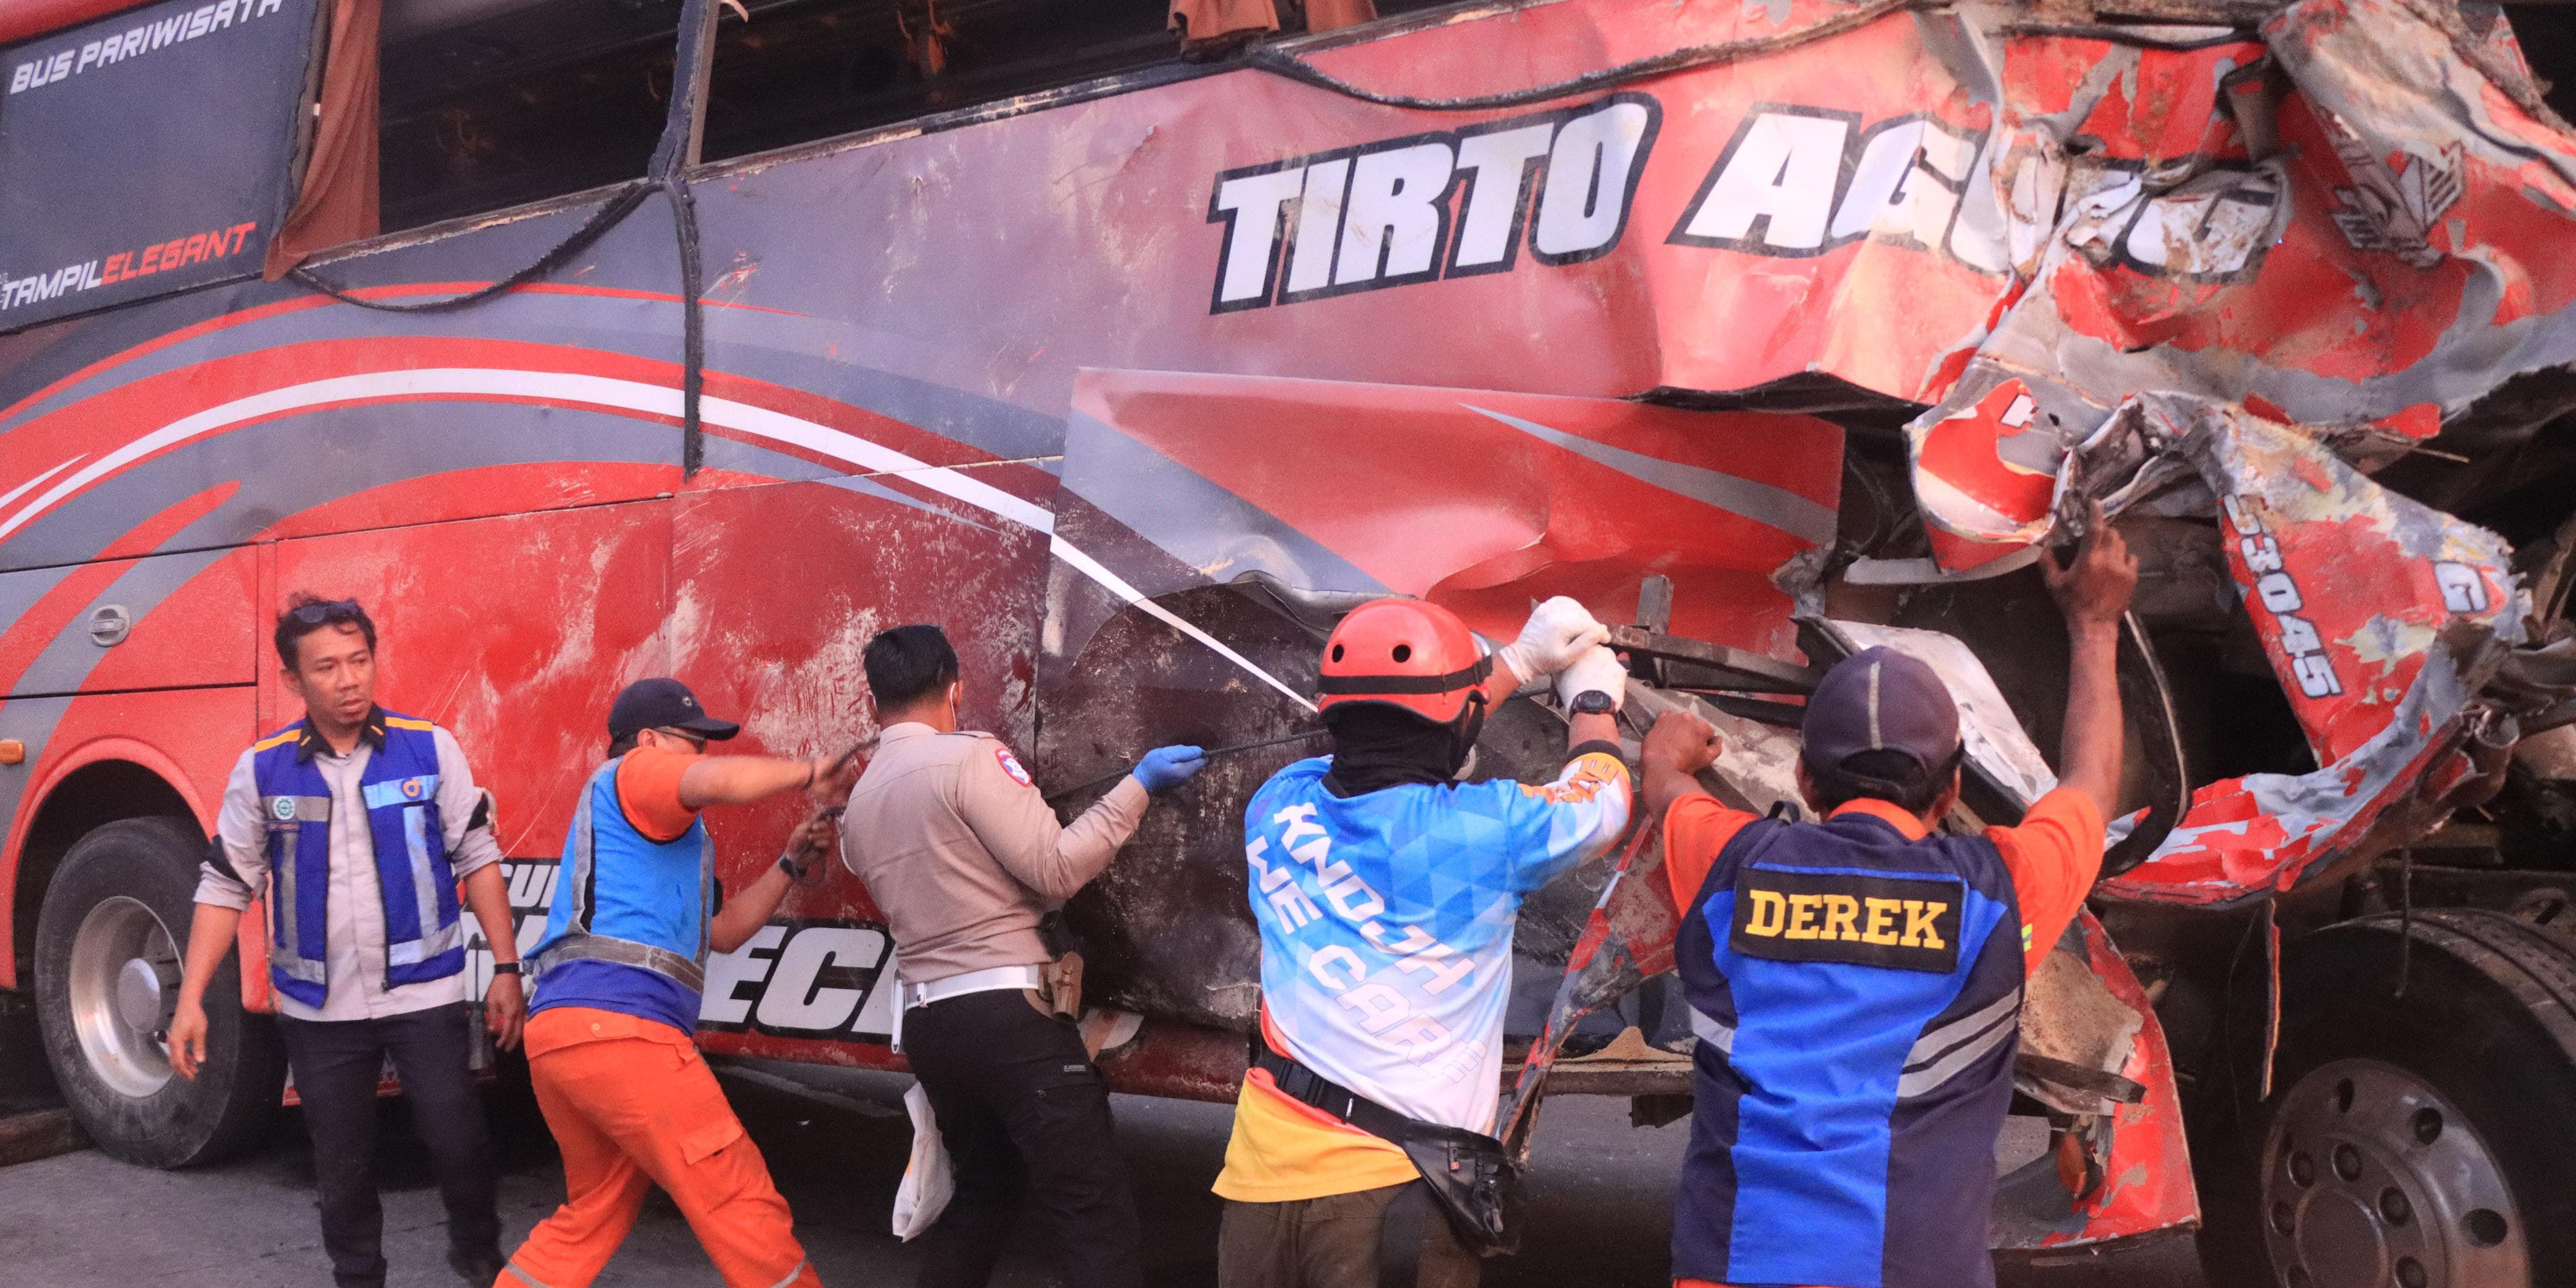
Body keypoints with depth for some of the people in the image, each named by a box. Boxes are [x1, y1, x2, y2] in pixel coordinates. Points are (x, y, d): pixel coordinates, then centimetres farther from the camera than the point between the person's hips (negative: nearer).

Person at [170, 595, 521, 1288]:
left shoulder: (430, 748, -4)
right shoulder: (261, 769, -2)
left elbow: (478, 860, 0)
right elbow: (225, 886, 3)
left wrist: (506, 969, -3)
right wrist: (191, 999, -3)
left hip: (426, 995, -1)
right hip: (319, 1009, 1)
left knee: (457, 1138, 0)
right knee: (341, 1161, 11)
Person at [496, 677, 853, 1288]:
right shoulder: (634, 772, 5)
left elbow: (724, 931, 33)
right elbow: (724, 780, -17)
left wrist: (792, 860, 25)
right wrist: (808, 773, -2)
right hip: (619, 1028, -10)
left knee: (593, 1216, 22)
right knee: (745, 1212, -4)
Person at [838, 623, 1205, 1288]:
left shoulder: (859, 802, 14)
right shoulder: (969, 757, -8)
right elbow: (1056, 870, -12)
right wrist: (1136, 787, -7)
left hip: (925, 1022, 8)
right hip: (1009, 1013, -8)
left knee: (983, 1190, 24)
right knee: (1093, 1210, -7)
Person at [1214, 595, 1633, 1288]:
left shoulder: (1280, 806, 0)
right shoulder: (1482, 830, -12)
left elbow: (1396, 746, 21)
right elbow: (1601, 796, 10)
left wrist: (1521, 660, 29)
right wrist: (1592, 698, 31)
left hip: (1261, 1171, 5)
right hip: (1391, 1188, -5)